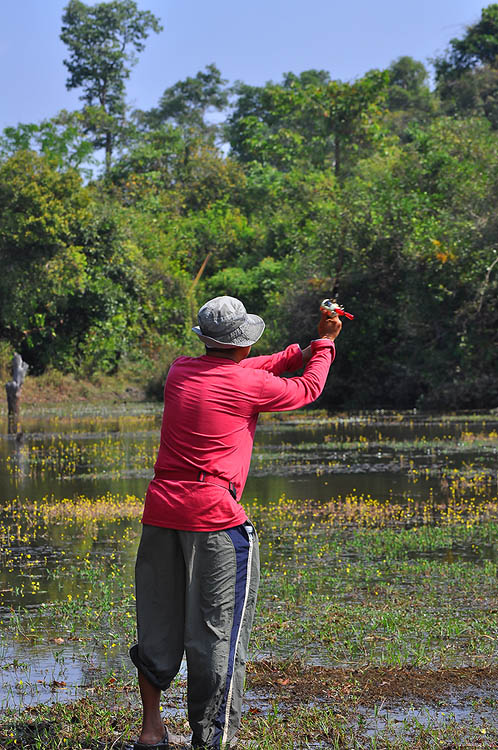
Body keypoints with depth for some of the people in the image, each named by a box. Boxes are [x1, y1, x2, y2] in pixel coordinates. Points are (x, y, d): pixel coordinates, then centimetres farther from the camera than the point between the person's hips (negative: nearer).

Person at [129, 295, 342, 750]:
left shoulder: (180, 371, 11)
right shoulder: (249, 385, -5)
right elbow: (308, 388, 13)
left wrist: (302, 350, 31)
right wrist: (325, 343, 29)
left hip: (161, 507, 6)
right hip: (213, 515, -6)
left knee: (159, 619, 14)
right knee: (217, 628, 2)